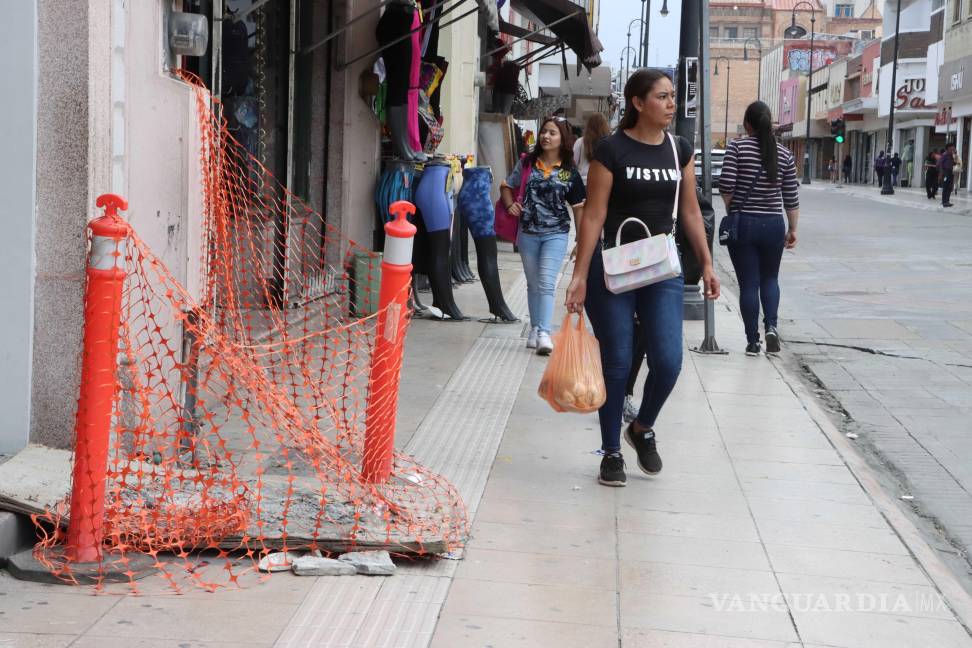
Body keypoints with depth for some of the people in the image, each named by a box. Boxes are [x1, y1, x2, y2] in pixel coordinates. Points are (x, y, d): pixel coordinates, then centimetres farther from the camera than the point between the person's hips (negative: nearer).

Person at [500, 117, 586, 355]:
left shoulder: (569, 172, -2)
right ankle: (535, 329, 26)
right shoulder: (528, 164, 4)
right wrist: (510, 205, -5)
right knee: (533, 284, 14)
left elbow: (578, 207, 1)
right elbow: (507, 186, 14)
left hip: (555, 234, -3)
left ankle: (544, 333, -19)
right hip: (528, 233, 3)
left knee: (546, 284, -14)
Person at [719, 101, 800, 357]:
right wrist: (793, 229, 11)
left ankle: (752, 341, 7)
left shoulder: (737, 148, -7)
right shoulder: (784, 154, 1)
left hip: (742, 223, -2)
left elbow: (726, 185, -12)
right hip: (773, 225, 2)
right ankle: (771, 326, -2)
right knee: (770, 278, 19)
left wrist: (733, 210, 6)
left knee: (748, 284, 5)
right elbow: (791, 197, 3)